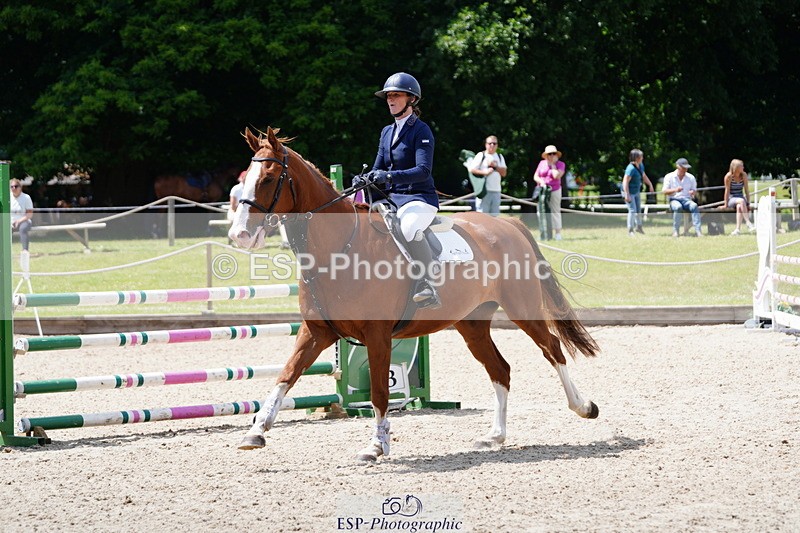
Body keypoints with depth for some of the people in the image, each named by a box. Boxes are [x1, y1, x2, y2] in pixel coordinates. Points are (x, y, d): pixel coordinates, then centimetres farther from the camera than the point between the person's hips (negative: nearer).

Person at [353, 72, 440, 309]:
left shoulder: (421, 131, -7)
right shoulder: (387, 132, 16)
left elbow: (423, 170, -19)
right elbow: (378, 169, 17)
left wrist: (390, 176, -32)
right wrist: (364, 179, -7)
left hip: (420, 199, -9)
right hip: (392, 198, 9)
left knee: (409, 229, -39)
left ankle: (428, 287, -34)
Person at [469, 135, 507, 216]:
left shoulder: (500, 157, 17)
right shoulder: (481, 156, 1)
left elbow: (504, 173, 9)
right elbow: (472, 169, -6)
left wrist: (495, 166, -5)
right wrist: (484, 172, -16)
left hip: (496, 191, 5)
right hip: (484, 190, -5)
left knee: (494, 214, 5)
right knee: (483, 213, -10)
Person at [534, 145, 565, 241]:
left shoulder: (560, 164, -1)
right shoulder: (542, 163, 8)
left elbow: (557, 176, -17)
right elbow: (535, 176, 10)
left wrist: (553, 165, -8)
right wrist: (541, 181, -9)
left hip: (555, 190, -3)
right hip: (542, 190, 3)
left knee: (555, 211, -4)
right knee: (542, 211, -2)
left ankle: (558, 233, -2)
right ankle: (544, 234, 1)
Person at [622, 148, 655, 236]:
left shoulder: (640, 165, 0)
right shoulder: (631, 168, -28)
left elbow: (643, 176, 17)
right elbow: (625, 181, -30)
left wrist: (650, 185, 16)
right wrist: (627, 195, -32)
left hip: (637, 191, 9)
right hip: (629, 192, -9)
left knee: (638, 210, 18)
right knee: (632, 210, -12)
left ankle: (638, 226, 35)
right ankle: (630, 230, -3)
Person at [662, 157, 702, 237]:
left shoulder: (691, 177, 14)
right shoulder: (669, 177, 6)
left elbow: (694, 190, 18)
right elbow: (664, 191, 0)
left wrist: (693, 192, -9)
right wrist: (675, 190, -19)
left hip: (687, 200, 2)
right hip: (674, 199, -2)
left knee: (694, 206, -34)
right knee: (678, 207, -39)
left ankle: (698, 230, -42)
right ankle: (675, 231, -32)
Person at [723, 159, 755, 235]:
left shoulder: (744, 175, 0)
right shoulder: (729, 176, -11)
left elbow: (746, 190, 3)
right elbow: (727, 190, -9)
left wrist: (748, 203, -2)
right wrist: (726, 204, -8)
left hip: (741, 197, 2)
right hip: (731, 199, -2)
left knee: (739, 207, -35)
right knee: (741, 201, -36)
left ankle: (737, 229, -46)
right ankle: (748, 223, -43)